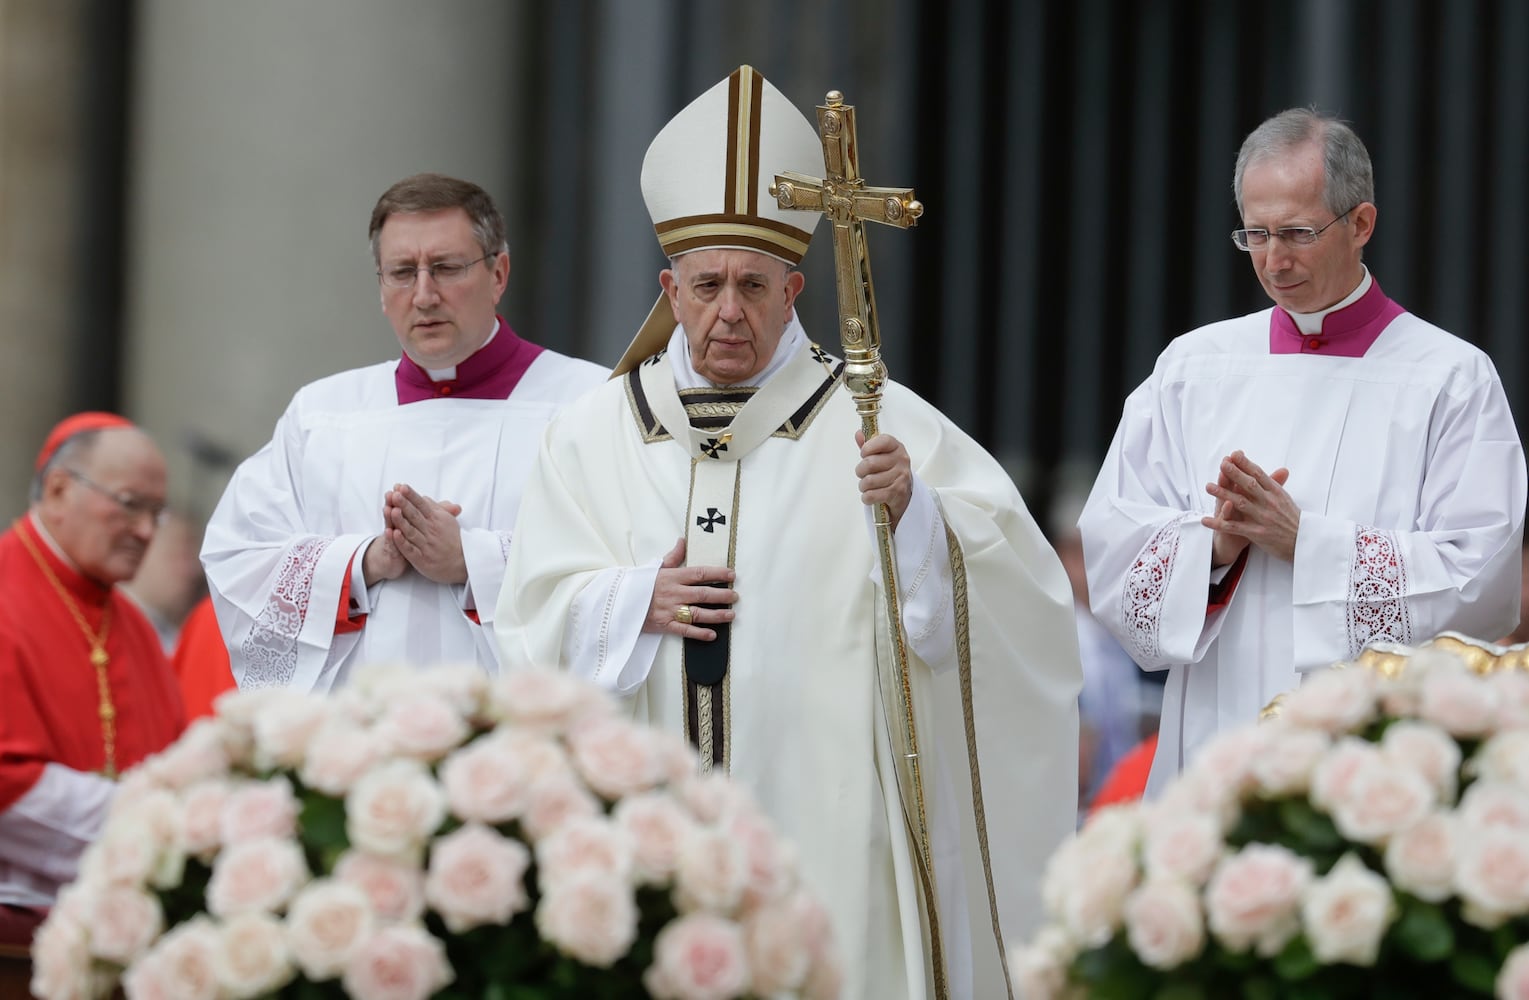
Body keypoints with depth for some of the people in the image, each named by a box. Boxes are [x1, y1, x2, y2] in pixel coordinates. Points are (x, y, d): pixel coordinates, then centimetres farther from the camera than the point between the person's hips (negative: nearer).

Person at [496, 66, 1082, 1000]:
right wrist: (634, 600, -11)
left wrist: (913, 512, -28)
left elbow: (1010, 590, -10)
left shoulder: (878, 425, 1)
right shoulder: (594, 436, 11)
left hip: (821, 823, -2)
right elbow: (533, 625, 7)